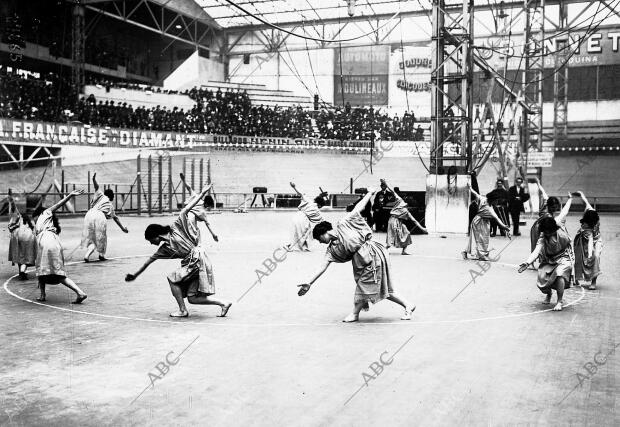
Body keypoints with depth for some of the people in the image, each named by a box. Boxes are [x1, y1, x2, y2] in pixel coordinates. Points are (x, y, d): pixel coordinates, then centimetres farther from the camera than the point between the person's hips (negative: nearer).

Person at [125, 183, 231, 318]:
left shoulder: (177, 228, -4)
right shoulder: (164, 248, 14)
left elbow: (186, 209, -6)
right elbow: (149, 260, 24)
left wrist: (201, 193, -10)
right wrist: (135, 275, 32)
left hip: (197, 258, -8)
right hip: (191, 263, 8)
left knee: (172, 278, -2)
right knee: (192, 298, 3)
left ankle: (183, 310, 3)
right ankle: (223, 303, 7)